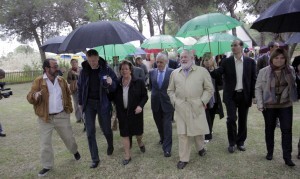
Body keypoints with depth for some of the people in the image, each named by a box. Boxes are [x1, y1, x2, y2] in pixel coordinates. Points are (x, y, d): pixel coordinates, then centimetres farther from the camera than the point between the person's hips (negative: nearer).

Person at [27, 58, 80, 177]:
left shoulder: (61, 80, 4)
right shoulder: (38, 81, -8)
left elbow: (68, 95, 15)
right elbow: (29, 98, -12)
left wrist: (69, 108, 7)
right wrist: (35, 96, -35)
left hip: (62, 116, 2)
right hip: (45, 118, -2)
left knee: (68, 137, 14)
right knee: (45, 142, 5)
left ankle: (75, 151, 44)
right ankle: (47, 166, 23)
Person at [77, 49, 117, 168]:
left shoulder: (106, 70, -9)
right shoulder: (84, 71, -1)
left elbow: (115, 86, -8)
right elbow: (80, 87, 11)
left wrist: (111, 83, -31)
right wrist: (80, 102, 12)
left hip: (102, 103, -2)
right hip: (89, 103, 2)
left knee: (106, 129, 10)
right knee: (90, 132, 2)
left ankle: (110, 146, 43)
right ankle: (95, 159, 16)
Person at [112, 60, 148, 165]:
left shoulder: (139, 82, -8)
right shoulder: (117, 83, -1)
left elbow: (145, 96, -4)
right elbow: (114, 97, 7)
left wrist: (140, 105, -18)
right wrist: (118, 110, -6)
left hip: (135, 111, -1)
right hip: (122, 113, 2)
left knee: (138, 131, 13)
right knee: (124, 134, 6)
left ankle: (140, 142, 49)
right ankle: (127, 155, 21)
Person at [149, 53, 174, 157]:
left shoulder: (172, 72, -9)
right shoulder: (152, 72, 3)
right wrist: (154, 93, 6)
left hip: (167, 102, -4)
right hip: (156, 103, 4)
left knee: (167, 125, -2)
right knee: (159, 124, 19)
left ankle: (167, 148, 6)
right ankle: (162, 138, 44)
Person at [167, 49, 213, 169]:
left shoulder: (202, 71, 3)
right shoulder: (175, 73, 11)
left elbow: (209, 89, 3)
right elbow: (170, 90, 15)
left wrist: (202, 101, -8)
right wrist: (174, 101, 2)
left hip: (196, 107, -1)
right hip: (180, 108, 2)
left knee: (198, 130, 11)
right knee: (182, 133, 4)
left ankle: (200, 148, 42)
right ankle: (183, 159, 16)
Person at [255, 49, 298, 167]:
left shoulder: (290, 70, -1)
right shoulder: (264, 71, -8)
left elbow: (293, 85, 9)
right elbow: (258, 88, -5)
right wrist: (260, 103, -10)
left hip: (286, 105, 1)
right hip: (269, 105, -1)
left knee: (287, 130, -1)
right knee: (269, 129, 12)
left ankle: (287, 157, 8)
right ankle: (270, 152, 29)